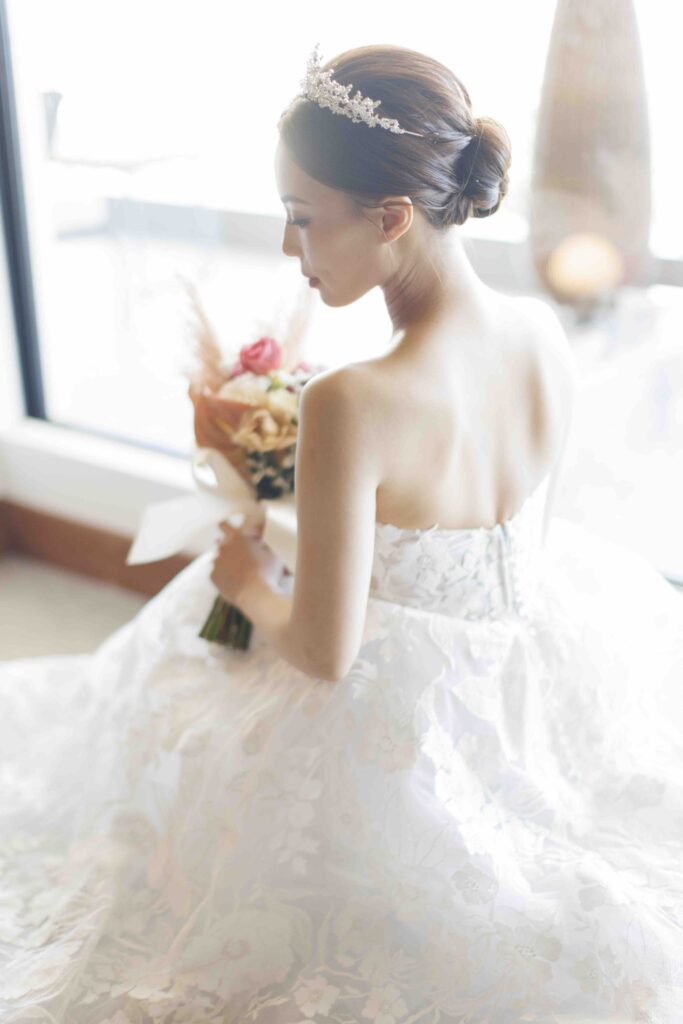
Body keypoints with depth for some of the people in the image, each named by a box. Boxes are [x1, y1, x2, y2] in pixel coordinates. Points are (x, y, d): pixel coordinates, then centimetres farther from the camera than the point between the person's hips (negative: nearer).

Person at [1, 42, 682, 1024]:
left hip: (399, 717, -4)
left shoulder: (350, 405, -34)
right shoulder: (544, 333, -12)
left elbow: (324, 653, -25)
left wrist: (245, 583, -4)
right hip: (544, 678, 5)